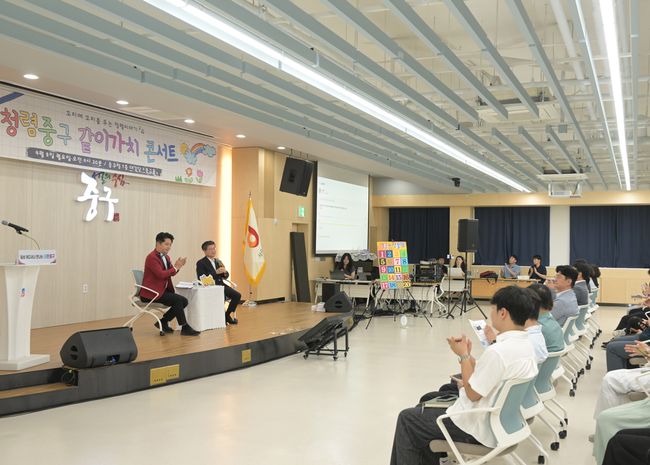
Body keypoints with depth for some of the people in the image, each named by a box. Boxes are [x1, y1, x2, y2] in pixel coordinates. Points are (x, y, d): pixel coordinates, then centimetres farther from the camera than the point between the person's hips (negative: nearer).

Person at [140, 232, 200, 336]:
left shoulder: (166, 257, 13)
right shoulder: (152, 257, -15)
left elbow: (171, 273, 12)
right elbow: (161, 274, -25)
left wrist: (177, 266, -7)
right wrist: (175, 268, -18)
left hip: (163, 290, 9)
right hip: (151, 292, -9)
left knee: (184, 301, -3)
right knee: (178, 300, -22)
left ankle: (163, 322, 6)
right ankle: (185, 328, -15)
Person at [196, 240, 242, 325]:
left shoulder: (218, 261, 17)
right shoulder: (201, 263, -3)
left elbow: (225, 277, 18)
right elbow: (201, 278, -16)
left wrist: (225, 272, -8)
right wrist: (216, 272, -21)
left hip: (220, 285, 7)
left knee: (237, 295, -14)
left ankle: (227, 315, 1)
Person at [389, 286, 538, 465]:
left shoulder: (498, 351, -30)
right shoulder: (526, 344, 1)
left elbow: (472, 394, -19)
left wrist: (463, 355, -10)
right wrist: (468, 354, 0)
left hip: (480, 428, -9)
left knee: (407, 419, 4)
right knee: (427, 403, 22)